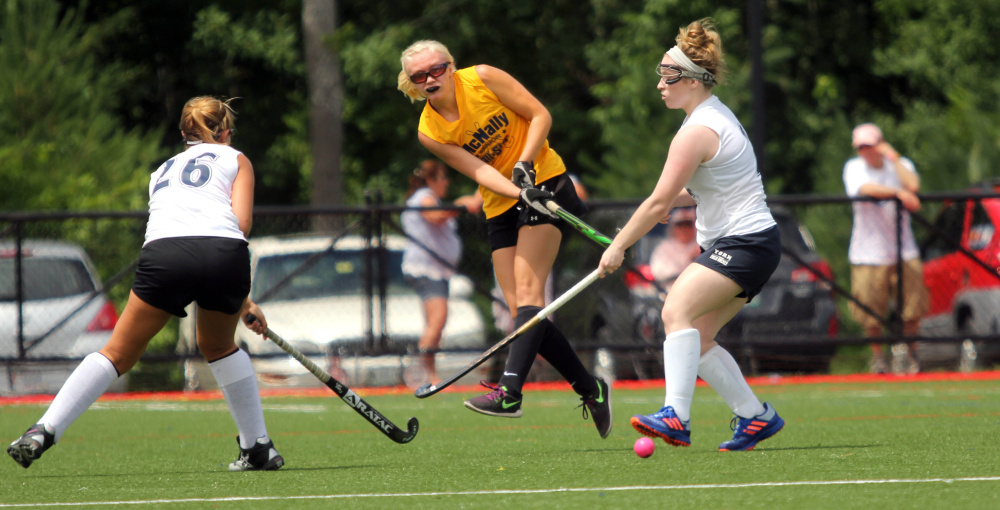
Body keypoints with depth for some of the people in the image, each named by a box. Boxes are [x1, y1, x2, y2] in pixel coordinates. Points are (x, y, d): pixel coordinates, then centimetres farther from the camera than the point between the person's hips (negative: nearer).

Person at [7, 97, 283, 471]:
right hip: (226, 253, -1)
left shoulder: (163, 171, 38)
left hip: (164, 253, 1)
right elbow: (241, 221, 10)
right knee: (219, 346, 27)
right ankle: (258, 448, 29)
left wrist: (241, 302, 42)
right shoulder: (235, 159, 26)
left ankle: (44, 430, -2)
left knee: (119, 353, 11)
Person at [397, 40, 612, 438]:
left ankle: (509, 392, -34)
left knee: (527, 290, -20)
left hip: (544, 182, -5)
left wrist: (524, 163, -20)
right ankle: (591, 390, 8)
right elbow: (478, 170, -14)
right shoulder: (429, 132, -4)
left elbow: (540, 115, -6)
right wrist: (519, 191, -31)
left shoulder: (483, 79, -10)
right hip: (501, 206, 5)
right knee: (520, 308, -4)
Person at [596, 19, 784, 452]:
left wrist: (618, 247, -10)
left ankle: (676, 416, -34)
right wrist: (678, 197, 12)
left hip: (744, 244, -10)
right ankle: (756, 416, 13)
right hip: (748, 242, 10)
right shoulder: (716, 115, 14)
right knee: (696, 339, 8)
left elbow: (658, 203, -17)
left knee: (677, 310, -24)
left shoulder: (697, 132, -17)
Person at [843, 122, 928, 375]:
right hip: (869, 252, -1)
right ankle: (877, 357, 16)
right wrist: (899, 193, -31)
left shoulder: (901, 165, 7)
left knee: (912, 307, -1)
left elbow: (913, 186, -15)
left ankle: (909, 354, 15)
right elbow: (866, 188, -20)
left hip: (904, 249, 1)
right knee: (871, 311, -1)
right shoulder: (854, 168, 2)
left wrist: (893, 158, -10)